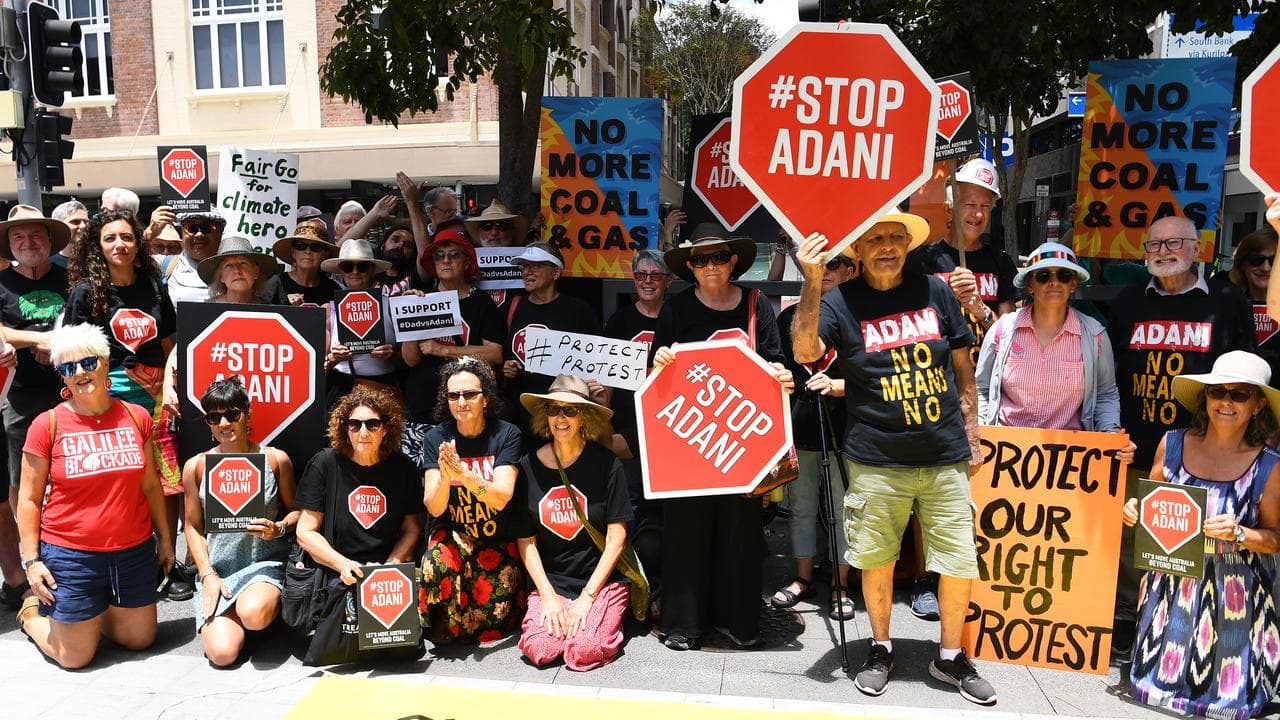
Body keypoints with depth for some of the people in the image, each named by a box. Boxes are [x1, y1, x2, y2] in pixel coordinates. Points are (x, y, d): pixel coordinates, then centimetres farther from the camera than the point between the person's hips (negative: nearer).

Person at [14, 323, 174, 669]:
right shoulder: (48, 424, -7)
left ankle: (93, 613, 39)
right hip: (70, 556, -3)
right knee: (76, 657, 6)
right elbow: (29, 499, -3)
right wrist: (31, 559, -7)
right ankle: (32, 613, 34)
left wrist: (164, 538, 11)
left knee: (141, 640, 12)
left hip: (134, 552, 3)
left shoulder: (136, 417, 1)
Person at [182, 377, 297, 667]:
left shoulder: (276, 459, 0)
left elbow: (295, 511, 8)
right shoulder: (196, 466, 2)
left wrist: (278, 529, -15)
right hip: (217, 569, 2)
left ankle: (269, 604, 3)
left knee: (253, 614, -35)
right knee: (222, 652, -18)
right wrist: (207, 575, -4)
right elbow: (194, 527, 7)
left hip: (266, 562, -1)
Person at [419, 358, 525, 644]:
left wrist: (463, 473, -36)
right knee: (437, 565, -31)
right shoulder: (436, 438, -5)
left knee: (495, 610, -12)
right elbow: (434, 509, -11)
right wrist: (444, 477, -33)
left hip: (497, 540, 0)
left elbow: (501, 498, -20)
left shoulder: (506, 435, -9)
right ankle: (444, 629, -2)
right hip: (452, 534, 0)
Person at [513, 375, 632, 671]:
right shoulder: (529, 466, 0)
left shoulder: (606, 464, -7)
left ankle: (608, 620, 9)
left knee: (583, 652, -24)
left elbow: (616, 538, -6)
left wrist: (587, 598, -10)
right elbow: (526, 540, 3)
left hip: (602, 581, -2)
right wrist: (548, 595, -7)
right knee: (540, 651, -22)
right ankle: (552, 614, 10)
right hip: (549, 582, 2)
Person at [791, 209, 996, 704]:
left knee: (960, 564, 6)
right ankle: (880, 650, 31)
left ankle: (949, 657, 28)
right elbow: (805, 352, -20)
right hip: (877, 462, -2)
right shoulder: (841, 302, -3)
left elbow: (962, 369, 11)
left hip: (946, 458, 2)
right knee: (876, 561, 9)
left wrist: (971, 436, 10)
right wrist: (812, 283, -27)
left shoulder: (936, 291, 5)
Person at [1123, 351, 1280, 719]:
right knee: (1158, 683, 7)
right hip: (1173, 584, 2)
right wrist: (1134, 509, -12)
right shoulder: (1172, 444, -5)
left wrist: (1238, 534, -21)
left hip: (1234, 592, -2)